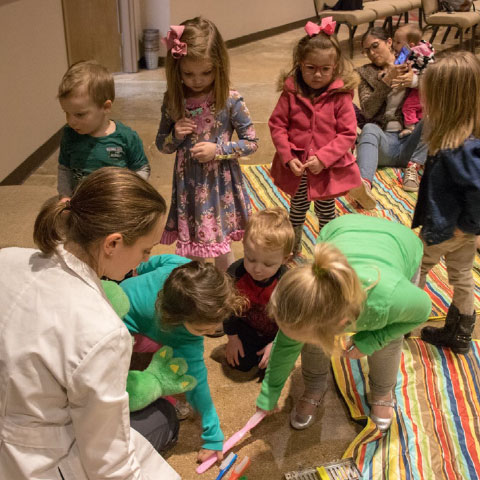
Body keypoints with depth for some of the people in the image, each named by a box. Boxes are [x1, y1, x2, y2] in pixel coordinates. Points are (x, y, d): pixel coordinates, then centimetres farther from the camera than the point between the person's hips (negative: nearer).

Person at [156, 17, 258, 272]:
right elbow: (162, 144, 7)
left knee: (219, 247, 12)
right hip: (188, 184, 3)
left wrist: (218, 150, -19)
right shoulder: (173, 100, -5)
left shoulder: (230, 101, -14)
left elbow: (251, 142, -7)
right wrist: (175, 136, -14)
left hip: (220, 184, -2)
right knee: (190, 252, 14)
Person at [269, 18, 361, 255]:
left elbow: (347, 134, -13)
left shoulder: (341, 96, -15)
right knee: (297, 208, 23)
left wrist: (323, 158, -22)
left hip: (329, 169, -2)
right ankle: (294, 249, 44)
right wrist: (288, 158, -14)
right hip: (297, 168, 2)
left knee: (326, 212, 18)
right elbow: (277, 125, -5)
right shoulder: (291, 92, -10)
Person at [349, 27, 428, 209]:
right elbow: (367, 111, -2)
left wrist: (415, 80, -11)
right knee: (369, 129, -35)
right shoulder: (367, 74, 15)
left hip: (411, 141, 1)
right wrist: (386, 81, -13)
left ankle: (412, 166, -26)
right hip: (384, 142, -1)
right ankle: (364, 185, -59)